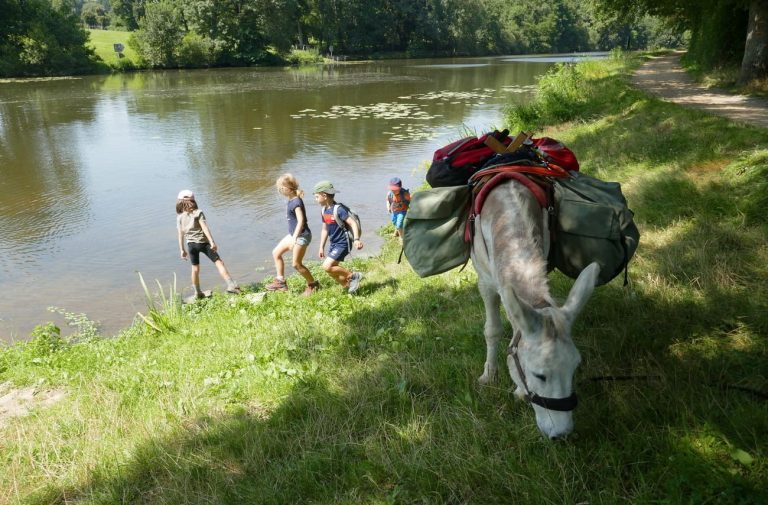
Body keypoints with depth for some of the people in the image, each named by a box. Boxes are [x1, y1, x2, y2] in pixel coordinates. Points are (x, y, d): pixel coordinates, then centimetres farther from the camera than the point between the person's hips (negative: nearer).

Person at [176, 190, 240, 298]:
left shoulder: (180, 217, 4)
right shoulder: (198, 213, -6)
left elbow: (181, 235, 5)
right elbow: (205, 228, -15)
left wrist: (182, 250, 11)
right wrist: (212, 242, -18)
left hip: (191, 244, 4)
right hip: (203, 242, -4)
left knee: (195, 268, 17)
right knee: (218, 262, -5)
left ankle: (198, 292, 25)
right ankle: (230, 284, -18)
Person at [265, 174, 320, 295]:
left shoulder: (296, 202, -22)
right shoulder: (292, 199, 6)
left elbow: (301, 221, -29)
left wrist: (294, 239, -33)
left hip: (301, 235, -10)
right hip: (293, 234, 10)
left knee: (296, 264, -5)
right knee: (276, 253, 13)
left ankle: (313, 284, 13)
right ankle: (280, 282, 19)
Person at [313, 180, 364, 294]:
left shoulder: (338, 209, -19)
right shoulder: (324, 211, 7)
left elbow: (353, 223, -23)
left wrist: (356, 240, -35)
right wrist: (321, 247, 17)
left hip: (342, 243, -9)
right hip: (333, 244, 9)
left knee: (327, 266, -18)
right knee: (333, 270, 9)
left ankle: (354, 276, -3)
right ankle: (349, 287, 27)